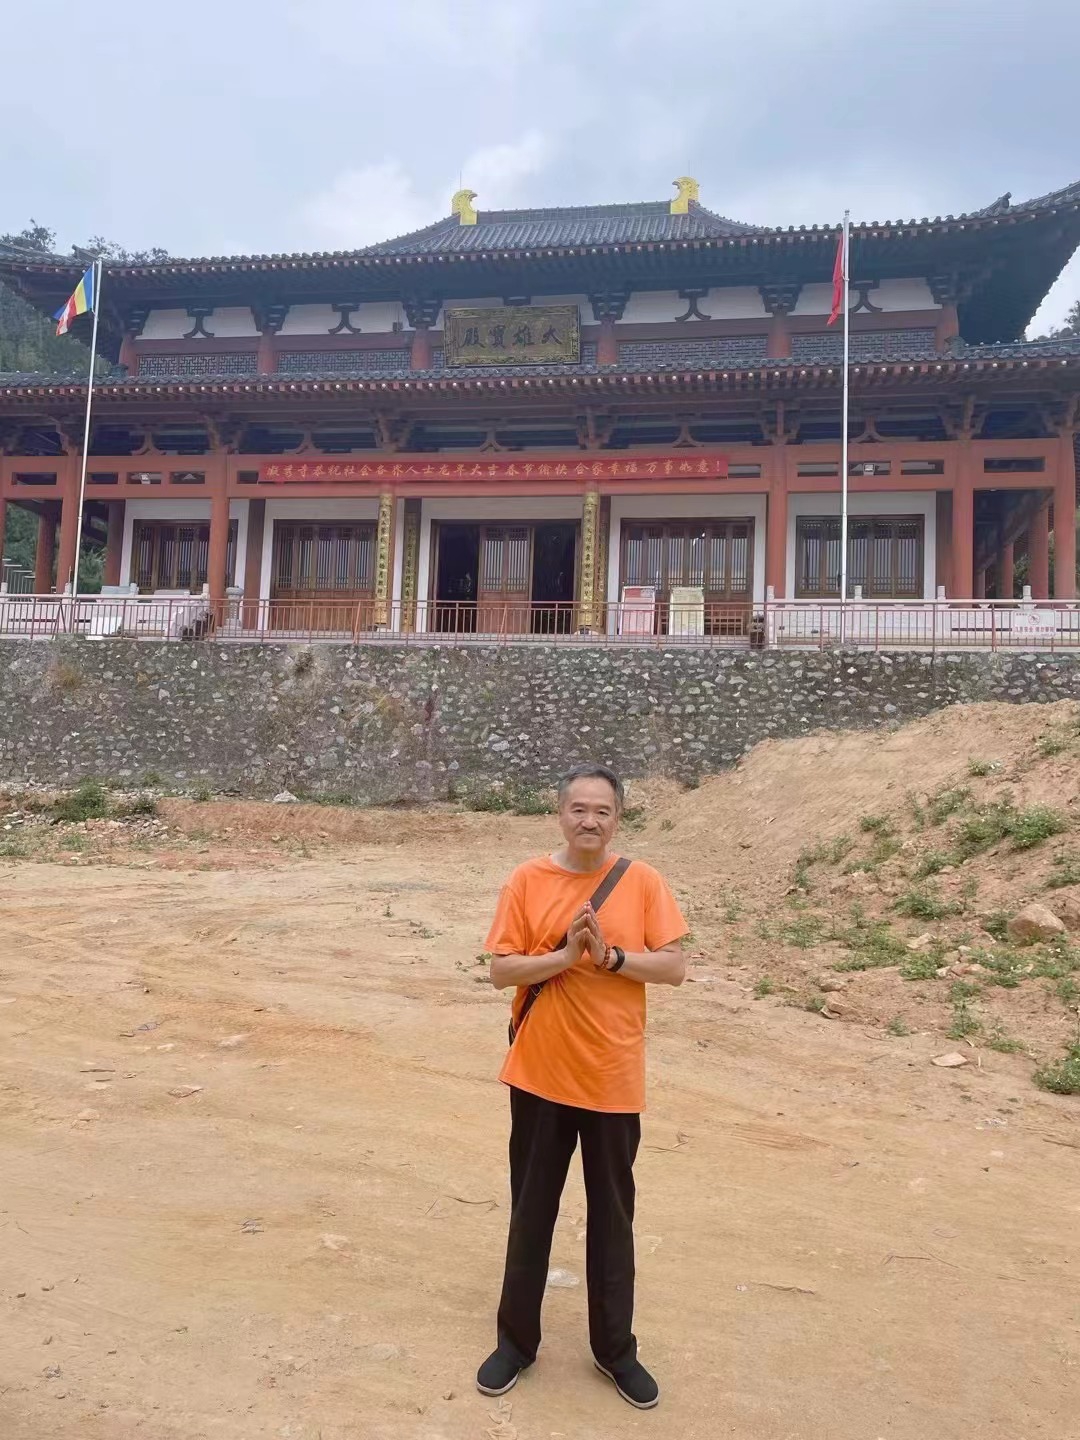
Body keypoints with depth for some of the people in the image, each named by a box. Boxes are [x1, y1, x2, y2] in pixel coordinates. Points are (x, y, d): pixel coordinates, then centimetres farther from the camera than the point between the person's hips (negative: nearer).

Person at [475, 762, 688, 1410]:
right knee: (531, 1213, 15)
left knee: (613, 1217, 15)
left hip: (613, 1079, 0)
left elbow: (675, 967, -7)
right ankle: (517, 1340, 34)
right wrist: (566, 956, -21)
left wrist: (611, 956, -20)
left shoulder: (642, 881, -5)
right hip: (540, 1076, 0)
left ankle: (615, 1348, 34)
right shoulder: (528, 880, -6)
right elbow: (501, 969, -7)